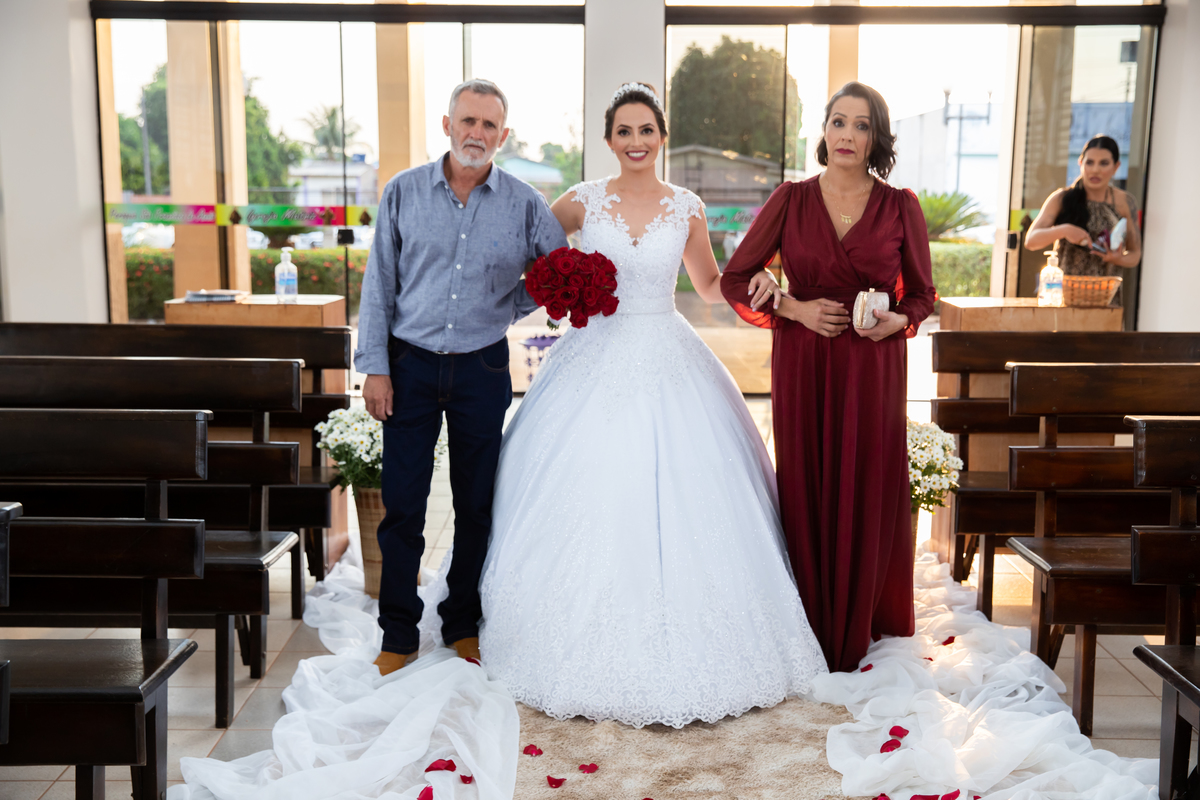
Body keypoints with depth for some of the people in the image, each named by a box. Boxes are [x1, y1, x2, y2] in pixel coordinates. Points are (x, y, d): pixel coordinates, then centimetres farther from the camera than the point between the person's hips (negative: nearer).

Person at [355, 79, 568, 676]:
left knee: (477, 503, 9)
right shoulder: (403, 192, 0)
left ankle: (463, 625, 26)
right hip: (411, 364, 0)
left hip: (483, 368, 1)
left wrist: (507, 308, 2)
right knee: (402, 503, 1)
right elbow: (379, 283, 1)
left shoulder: (524, 204, 1)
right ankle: (399, 634, 16)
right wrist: (375, 367, -4)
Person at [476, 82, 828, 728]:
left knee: (678, 500, 0)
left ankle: (677, 646, 17)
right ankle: (591, 655, 16)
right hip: (597, 357, -1)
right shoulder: (582, 201, 1)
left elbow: (710, 284, 17)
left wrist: (756, 285, -2)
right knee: (591, 501, -1)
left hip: (669, 365, 1)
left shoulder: (687, 208, 5)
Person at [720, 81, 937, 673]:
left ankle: (855, 632, 24)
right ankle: (810, 626, 21)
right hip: (802, 365, 0)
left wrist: (897, 320, -11)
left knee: (866, 495, 5)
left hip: (873, 369, 0)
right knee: (806, 492, 4)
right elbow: (734, 280, 4)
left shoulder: (900, 208, 3)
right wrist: (794, 308, -9)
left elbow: (922, 293, 11)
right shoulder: (790, 200, 2)